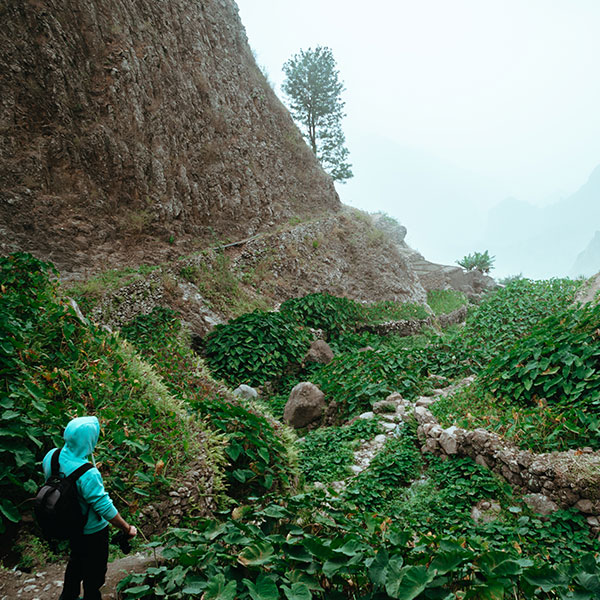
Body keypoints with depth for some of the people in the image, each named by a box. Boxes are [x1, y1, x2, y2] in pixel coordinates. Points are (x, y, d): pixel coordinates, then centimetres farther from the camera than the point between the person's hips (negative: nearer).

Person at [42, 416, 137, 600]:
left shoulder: (51, 457, -17)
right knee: (94, 570, 19)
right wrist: (127, 529, -16)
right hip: (91, 531, -7)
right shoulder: (87, 475, -38)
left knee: (76, 559, 33)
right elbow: (105, 508, -30)